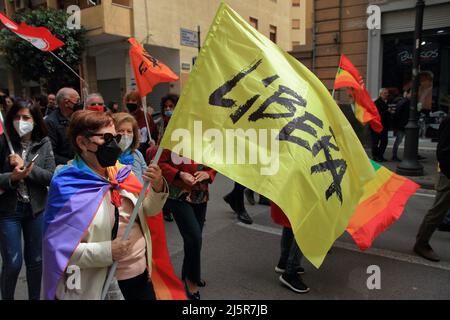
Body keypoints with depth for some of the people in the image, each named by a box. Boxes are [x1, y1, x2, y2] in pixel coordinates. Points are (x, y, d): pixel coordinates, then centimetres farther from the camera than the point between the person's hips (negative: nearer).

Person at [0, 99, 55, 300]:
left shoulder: (44, 143, -3)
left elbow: (51, 177, -8)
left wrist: (26, 167, -18)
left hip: (37, 208, 2)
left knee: (36, 260, 14)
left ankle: (35, 297, 35)